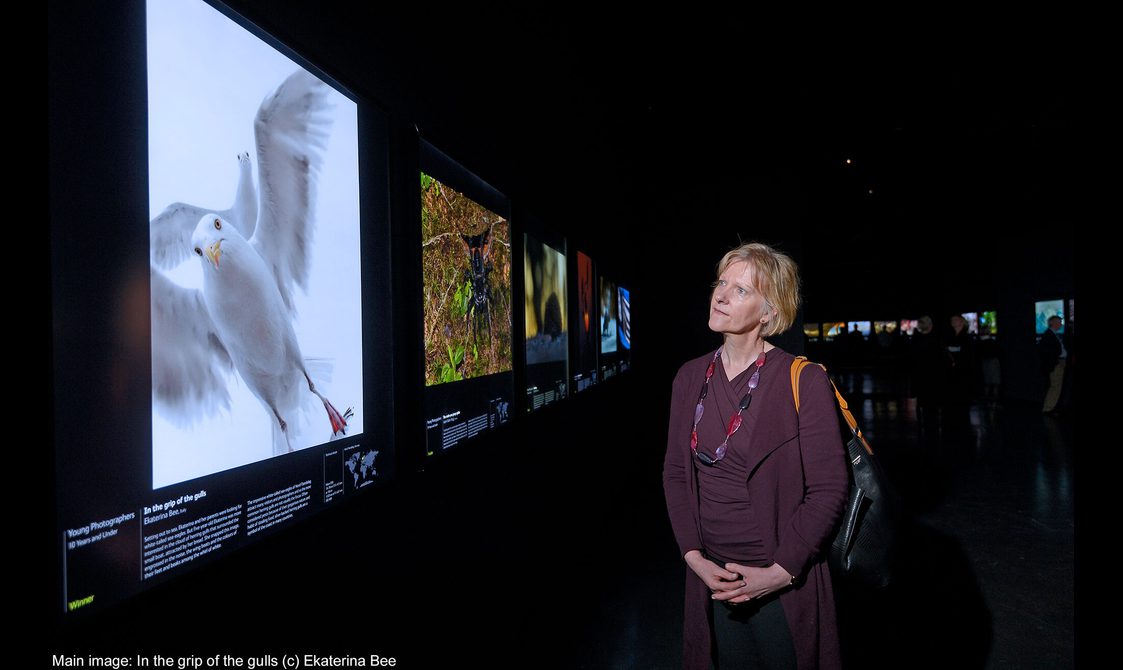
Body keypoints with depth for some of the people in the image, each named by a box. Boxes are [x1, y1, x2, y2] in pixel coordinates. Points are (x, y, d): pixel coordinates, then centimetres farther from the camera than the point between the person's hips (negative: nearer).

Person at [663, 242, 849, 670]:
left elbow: (829, 488, -12)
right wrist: (693, 555, -5)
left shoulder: (804, 381, -14)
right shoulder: (690, 377, 0)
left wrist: (782, 570, -15)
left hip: (782, 584, -4)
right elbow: (675, 471, 3)